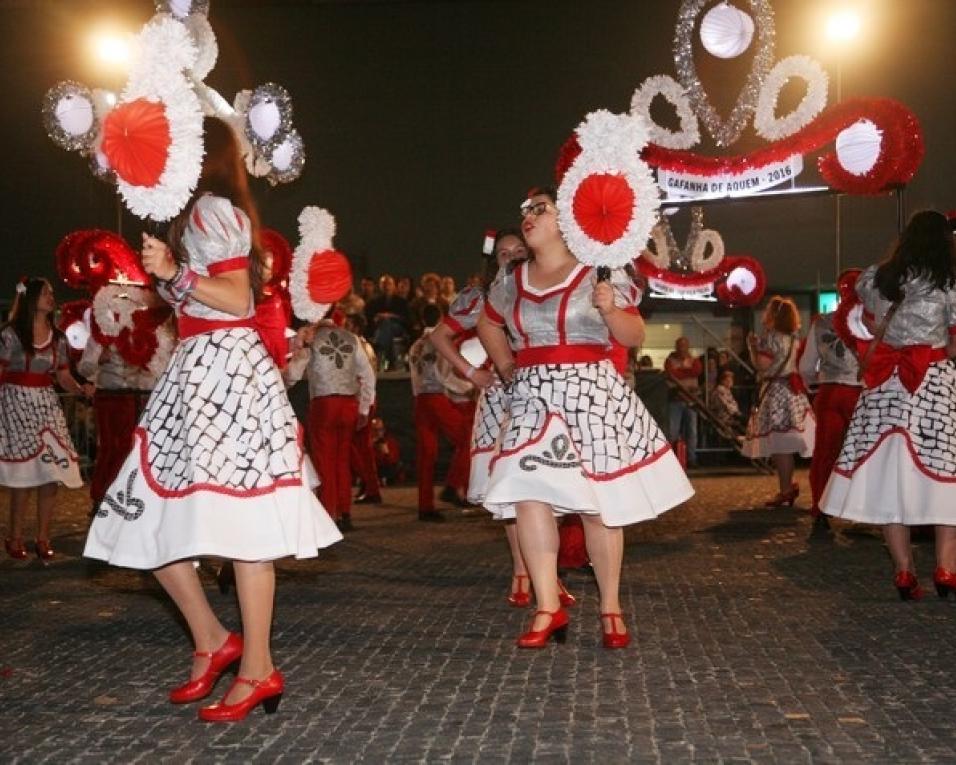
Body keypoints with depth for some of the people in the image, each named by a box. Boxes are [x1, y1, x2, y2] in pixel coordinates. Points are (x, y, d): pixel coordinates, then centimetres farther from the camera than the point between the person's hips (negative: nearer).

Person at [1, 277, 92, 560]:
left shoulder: (58, 338, 9)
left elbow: (64, 377, 10)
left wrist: (81, 389, -10)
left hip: (47, 406, 5)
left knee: (52, 472, -2)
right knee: (24, 473, -7)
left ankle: (42, 537, 10)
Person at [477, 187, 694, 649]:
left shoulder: (600, 273, 0)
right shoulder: (510, 283, 13)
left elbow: (634, 337, -1)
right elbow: (488, 323, 32)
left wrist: (611, 310, -20)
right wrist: (506, 366, 19)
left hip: (592, 394, -3)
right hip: (534, 399, 4)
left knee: (599, 502, 0)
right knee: (529, 494, -11)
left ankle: (610, 608, 14)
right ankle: (548, 609, -4)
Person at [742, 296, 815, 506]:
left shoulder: (770, 337, -13)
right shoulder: (793, 337, 12)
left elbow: (762, 366, -19)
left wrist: (753, 346, -5)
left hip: (776, 392, -9)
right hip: (792, 391, 9)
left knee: (778, 442, -6)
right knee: (786, 443, 12)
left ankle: (786, 489, -6)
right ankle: (788, 486, 15)